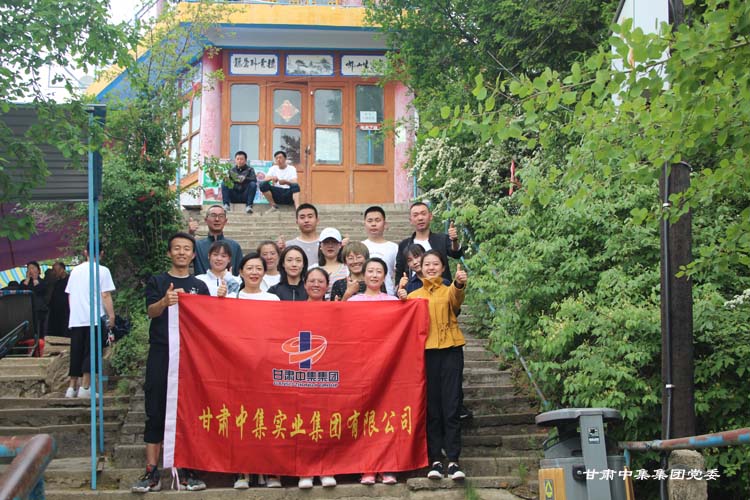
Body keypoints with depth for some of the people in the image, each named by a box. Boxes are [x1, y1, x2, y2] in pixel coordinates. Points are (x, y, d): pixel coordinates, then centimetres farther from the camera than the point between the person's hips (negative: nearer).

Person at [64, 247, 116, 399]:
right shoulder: (102, 271, -4)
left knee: (76, 353, 10)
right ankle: (85, 387, -7)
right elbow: (106, 296, -10)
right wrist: (111, 315, -5)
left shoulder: (75, 270, 11)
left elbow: (70, 295, 16)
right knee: (90, 353, -2)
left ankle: (72, 387, 13)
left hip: (75, 320, 5)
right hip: (94, 319, -5)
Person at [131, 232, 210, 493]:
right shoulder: (156, 282, 9)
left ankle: (187, 471, 7)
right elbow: (151, 311, -8)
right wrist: (165, 301, -29)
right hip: (161, 355, -1)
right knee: (156, 413, -2)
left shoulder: (200, 286, 13)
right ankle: (152, 472, 0)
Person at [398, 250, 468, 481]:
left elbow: (457, 299, -18)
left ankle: (453, 460, -2)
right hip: (425, 351, 2)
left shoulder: (449, 291, 7)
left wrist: (459, 284, -41)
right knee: (431, 407, 2)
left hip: (450, 351, -2)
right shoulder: (413, 296, 15)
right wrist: (402, 303, -12)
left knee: (451, 406, -4)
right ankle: (435, 459, 5)